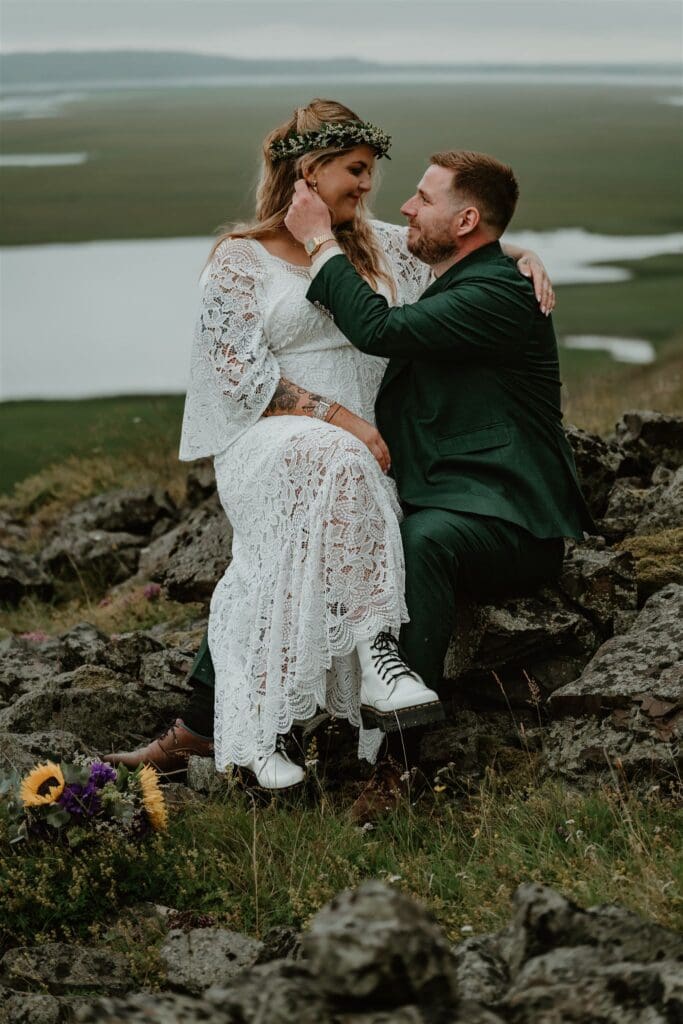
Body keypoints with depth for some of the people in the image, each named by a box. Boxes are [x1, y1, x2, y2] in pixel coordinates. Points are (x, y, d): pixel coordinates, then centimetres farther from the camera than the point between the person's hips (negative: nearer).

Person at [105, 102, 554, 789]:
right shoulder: (242, 259, 5)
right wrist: (337, 417, -16)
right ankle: (376, 656, -41)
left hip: (358, 446, 4)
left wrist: (525, 257, 7)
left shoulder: (380, 248, 20)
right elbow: (242, 373, -5)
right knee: (332, 462, -40)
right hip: (263, 441, -3)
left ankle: (200, 731, -31)